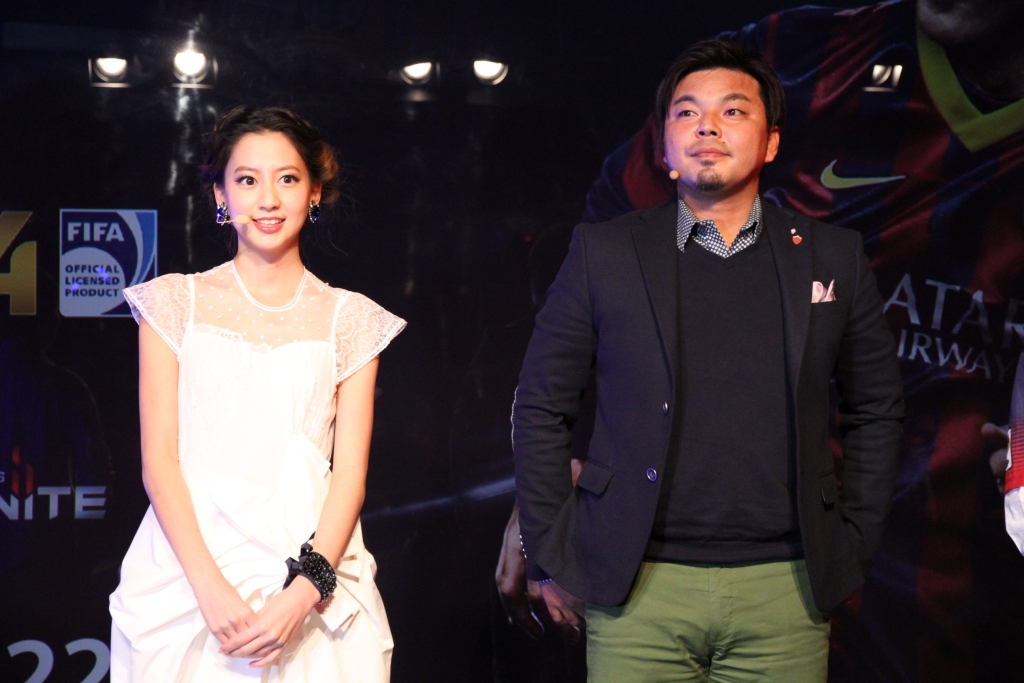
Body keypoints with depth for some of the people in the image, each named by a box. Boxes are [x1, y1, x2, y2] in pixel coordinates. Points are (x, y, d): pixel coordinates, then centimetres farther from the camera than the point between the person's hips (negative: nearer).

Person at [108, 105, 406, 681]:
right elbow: (159, 458, 0)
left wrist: (303, 594, -14)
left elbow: (350, 473, 1)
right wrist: (211, 587, -13)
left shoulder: (349, 319, 7)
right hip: (190, 576, 0)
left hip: (313, 578, 0)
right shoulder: (176, 303, 6)